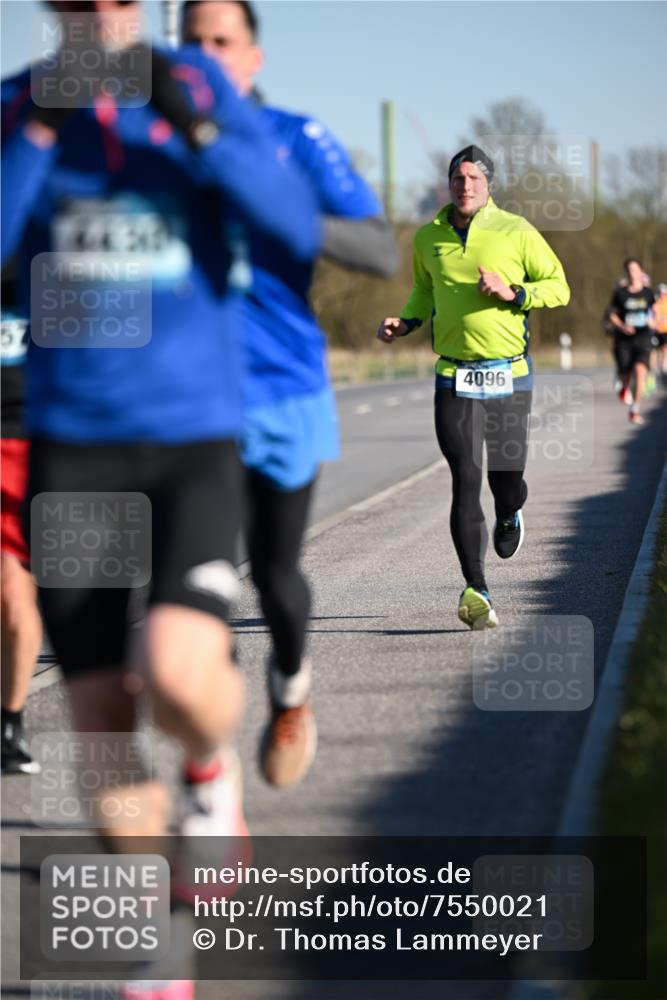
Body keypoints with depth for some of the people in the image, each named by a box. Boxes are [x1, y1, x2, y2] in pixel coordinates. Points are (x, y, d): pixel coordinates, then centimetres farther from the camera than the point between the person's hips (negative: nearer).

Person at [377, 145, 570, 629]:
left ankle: (509, 517, 46)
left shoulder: (516, 232, -3)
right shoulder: (428, 237, 6)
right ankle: (477, 592, -15)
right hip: (454, 376, 1)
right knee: (466, 478, -12)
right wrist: (405, 322, 6)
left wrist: (512, 293, -16)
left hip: (509, 375, -1)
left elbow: (559, 288, 1)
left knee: (507, 480, 5)